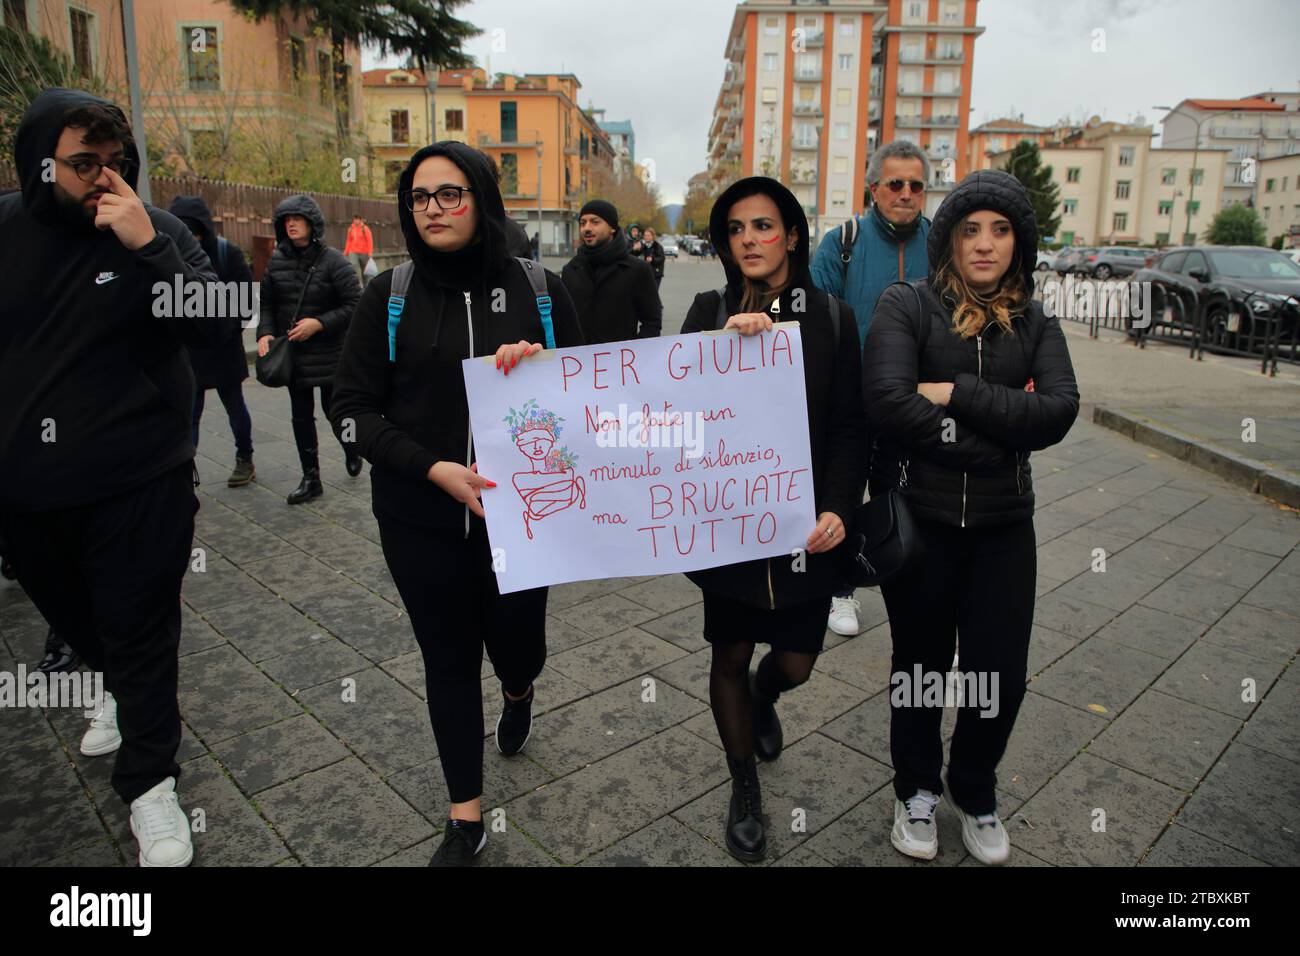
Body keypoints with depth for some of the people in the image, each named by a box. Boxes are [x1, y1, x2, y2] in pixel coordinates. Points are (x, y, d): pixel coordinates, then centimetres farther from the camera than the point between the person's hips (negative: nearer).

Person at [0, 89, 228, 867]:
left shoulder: (160, 231, -7)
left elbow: (216, 327, -18)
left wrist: (146, 247, -28)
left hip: (136, 488, -3)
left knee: (141, 634, 6)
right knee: (73, 618, 24)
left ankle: (150, 780, 23)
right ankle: (119, 687, 55)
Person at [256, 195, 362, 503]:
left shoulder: (332, 260, -10)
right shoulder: (277, 260, 4)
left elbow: (354, 305, -12)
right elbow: (267, 304, 9)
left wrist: (319, 323, -20)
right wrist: (265, 333, -9)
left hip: (329, 354, -4)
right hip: (292, 353, 5)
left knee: (334, 409, 5)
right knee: (301, 416, 8)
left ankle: (352, 450, 37)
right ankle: (311, 478, 19)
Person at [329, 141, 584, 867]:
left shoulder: (540, 290, -1)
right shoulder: (391, 295, -1)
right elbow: (353, 406, -3)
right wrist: (435, 468, -17)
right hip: (420, 518, 0)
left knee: (516, 639, 12)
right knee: (448, 658, 10)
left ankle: (519, 691, 54)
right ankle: (466, 820, 30)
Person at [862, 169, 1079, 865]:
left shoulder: (1035, 323, 5)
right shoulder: (907, 306, -7)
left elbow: (1059, 411, -11)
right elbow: (887, 400, -23)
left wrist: (957, 394, -20)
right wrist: (997, 444, -17)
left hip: (1002, 527, 3)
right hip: (916, 519, -3)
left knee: (1000, 677, 7)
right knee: (920, 663, 14)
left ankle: (975, 792, 38)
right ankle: (916, 789, 40)